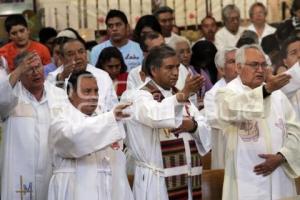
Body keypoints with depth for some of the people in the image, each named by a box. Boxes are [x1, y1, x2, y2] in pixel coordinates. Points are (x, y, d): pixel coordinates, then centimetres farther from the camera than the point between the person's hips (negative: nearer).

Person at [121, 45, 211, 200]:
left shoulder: (182, 97, 17)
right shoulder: (139, 97, -5)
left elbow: (205, 131, 10)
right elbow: (156, 116, -28)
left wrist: (192, 126, -12)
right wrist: (183, 94, -41)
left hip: (187, 177, 6)